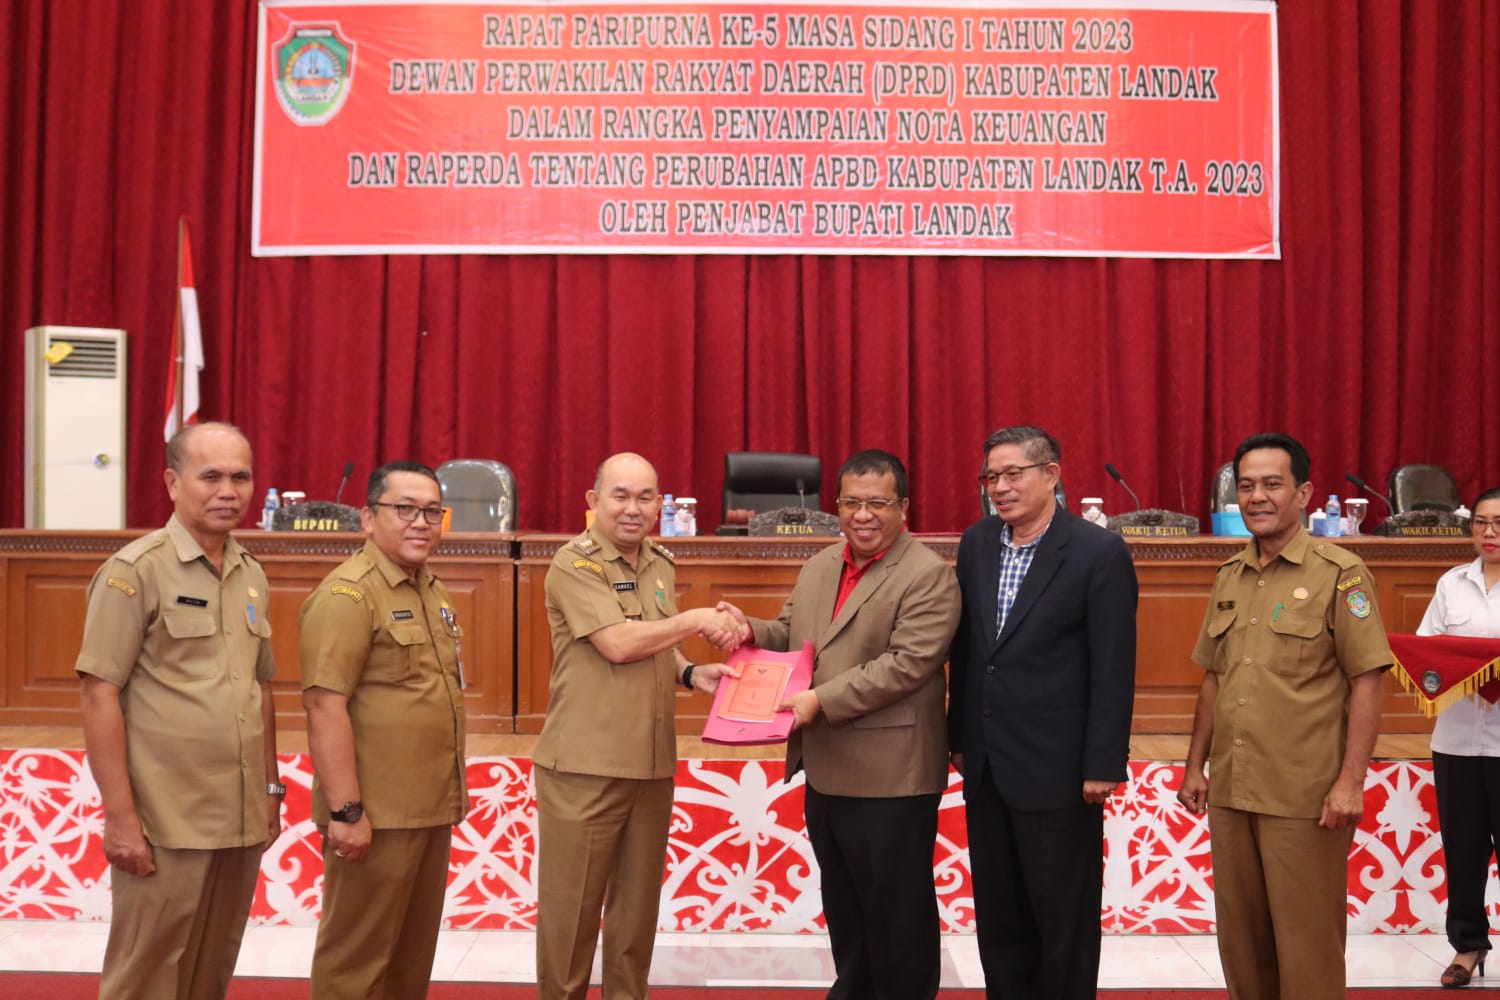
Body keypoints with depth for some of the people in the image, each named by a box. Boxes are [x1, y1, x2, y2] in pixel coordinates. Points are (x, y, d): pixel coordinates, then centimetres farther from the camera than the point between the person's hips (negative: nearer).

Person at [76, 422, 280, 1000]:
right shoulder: (135, 571, -9)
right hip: (166, 824, -6)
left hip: (241, 820, 6)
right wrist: (120, 816, -15)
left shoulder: (252, 576, 10)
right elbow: (100, 695, -12)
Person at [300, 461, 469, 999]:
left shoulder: (433, 592, 14)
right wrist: (346, 811, -24)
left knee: (414, 950, 18)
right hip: (376, 813, -8)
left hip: (432, 809, 8)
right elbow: (325, 706, -21)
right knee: (357, 954, 3)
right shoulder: (347, 594, -14)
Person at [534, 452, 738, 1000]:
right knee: (571, 904, 5)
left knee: (638, 902, 16)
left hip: (652, 763, 7)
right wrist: (694, 620, -12)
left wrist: (690, 672, 2)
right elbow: (618, 644, -22)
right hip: (585, 764, -7)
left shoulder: (661, 566, 11)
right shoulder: (573, 564, -11)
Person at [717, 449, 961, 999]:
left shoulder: (928, 575, -13)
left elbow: (907, 664, -22)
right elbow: (791, 637, 16)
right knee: (842, 907, 22)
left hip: (889, 778, -8)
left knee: (897, 914, 7)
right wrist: (751, 629, -6)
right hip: (825, 772, 8)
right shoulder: (818, 567, 12)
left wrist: (821, 701, -25)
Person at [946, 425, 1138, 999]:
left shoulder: (1099, 553, -12)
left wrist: (1102, 765, -13)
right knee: (996, 915, 16)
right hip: (986, 768, 6)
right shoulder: (976, 543, 5)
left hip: (1057, 770, -6)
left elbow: (1113, 670, -12)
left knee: (1064, 920, 7)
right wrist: (959, 737, 11)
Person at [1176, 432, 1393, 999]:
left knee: (1307, 942, 3)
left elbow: (1366, 683, -9)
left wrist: (1351, 782, -14)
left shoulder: (1340, 574, -7)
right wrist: (1196, 766, 13)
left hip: (1305, 799, -5)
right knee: (1240, 936, 14)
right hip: (1229, 792, 6)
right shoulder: (1230, 576, 11)